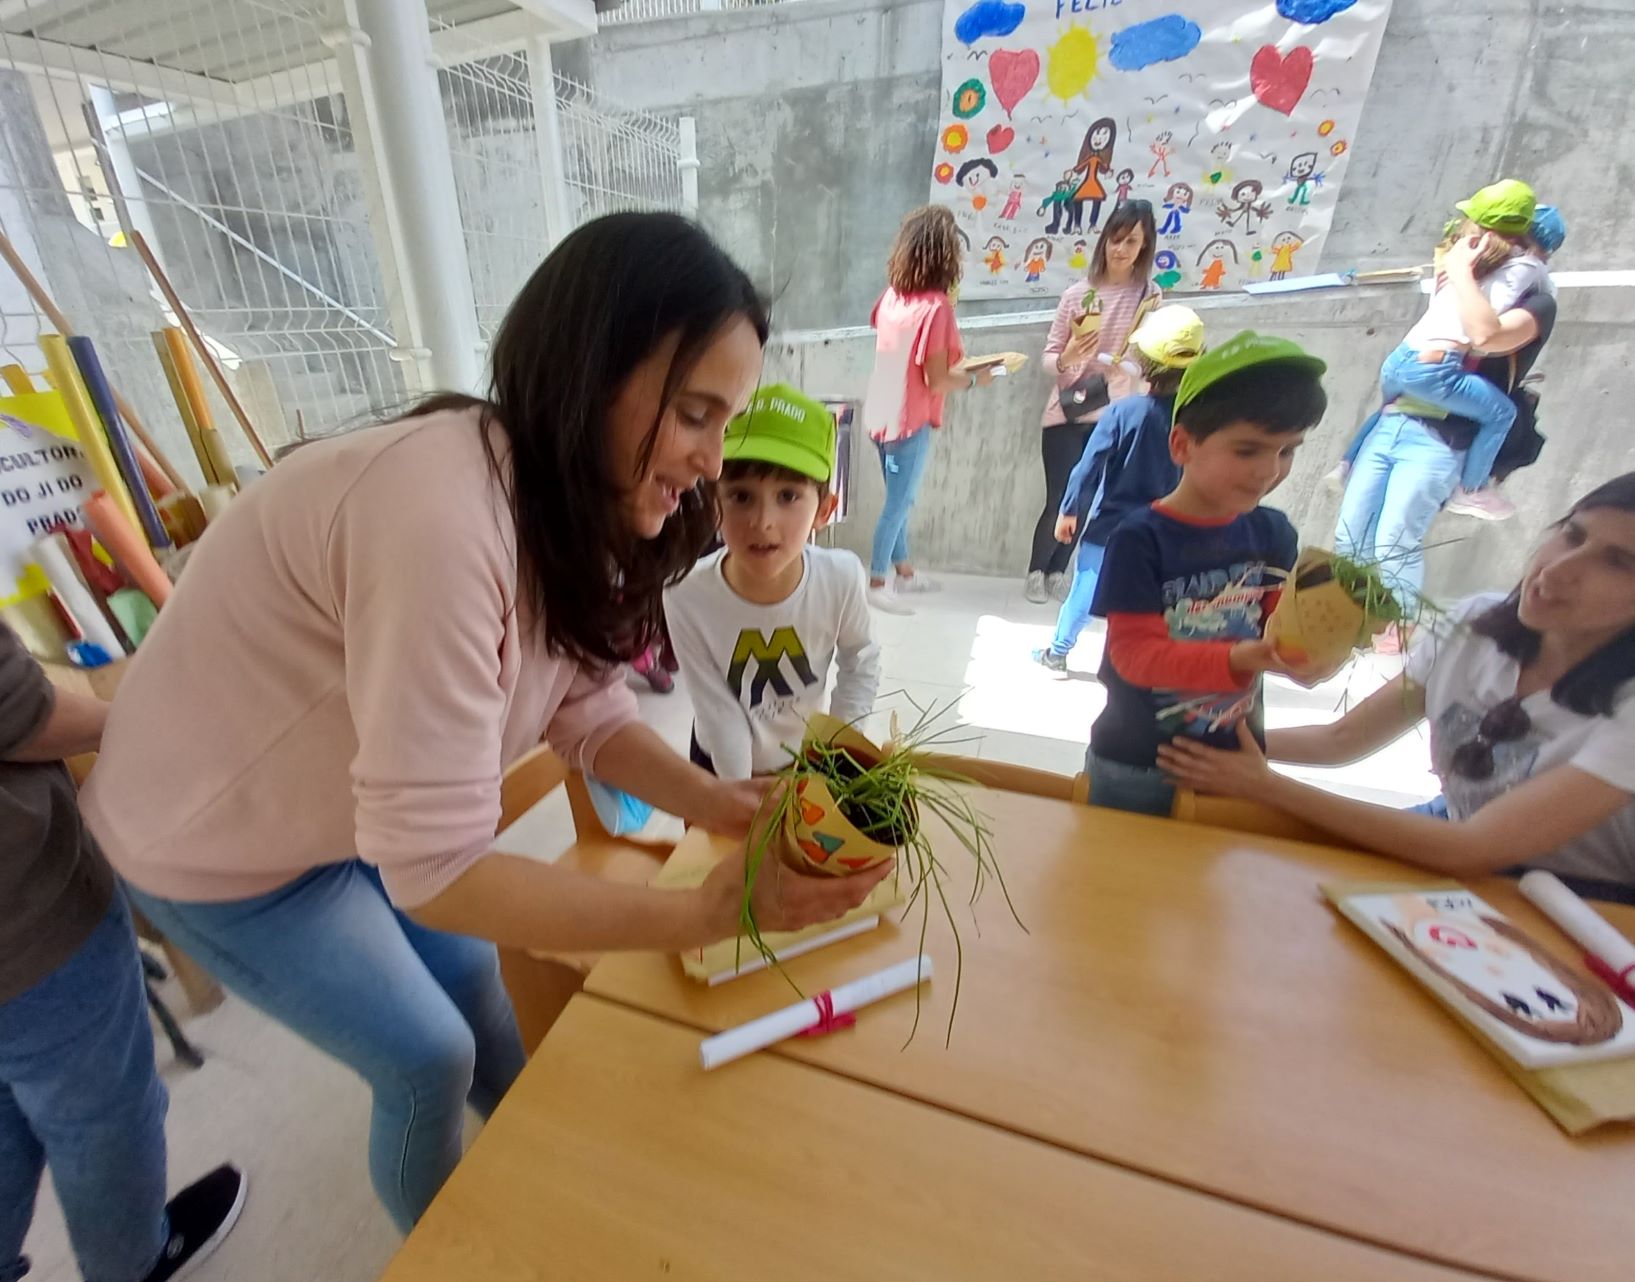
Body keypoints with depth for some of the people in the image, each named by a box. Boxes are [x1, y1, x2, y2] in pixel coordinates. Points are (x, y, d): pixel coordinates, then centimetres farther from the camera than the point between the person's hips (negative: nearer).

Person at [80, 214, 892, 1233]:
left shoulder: (575, 500, -10)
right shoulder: (446, 518, -40)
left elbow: (589, 707, -10)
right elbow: (436, 869, -37)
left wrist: (714, 802, -25)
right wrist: (709, 915, -35)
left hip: (364, 806, 7)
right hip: (225, 843, -7)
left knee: (468, 973, 23)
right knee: (430, 1058, 9)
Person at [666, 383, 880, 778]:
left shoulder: (843, 578, -28)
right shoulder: (686, 596, -32)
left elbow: (861, 663, -8)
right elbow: (717, 710, -22)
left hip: (807, 758, 1)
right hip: (721, 763, -1)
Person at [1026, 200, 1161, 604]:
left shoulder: (1151, 297, 0)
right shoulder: (1077, 293, -4)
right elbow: (1048, 357, -3)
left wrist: (1129, 366, -22)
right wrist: (1065, 359, -24)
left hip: (1113, 417, 2)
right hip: (1065, 413, -2)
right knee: (1058, 501, -1)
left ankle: (1057, 572, 28)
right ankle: (1035, 571, 21)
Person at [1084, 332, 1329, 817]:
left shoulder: (1273, 533, -1)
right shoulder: (1140, 538, -18)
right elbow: (1135, 653, -22)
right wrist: (1237, 659, -35)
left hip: (1234, 761, 4)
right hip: (1135, 766, -4)